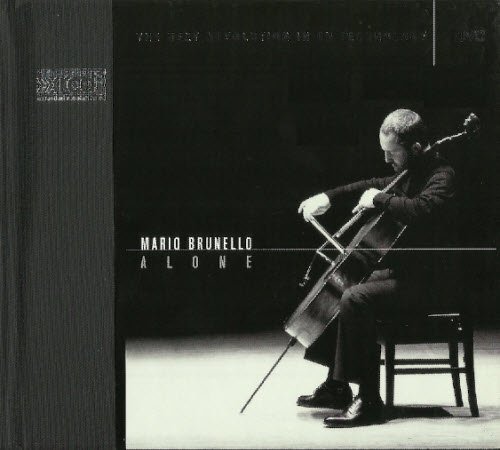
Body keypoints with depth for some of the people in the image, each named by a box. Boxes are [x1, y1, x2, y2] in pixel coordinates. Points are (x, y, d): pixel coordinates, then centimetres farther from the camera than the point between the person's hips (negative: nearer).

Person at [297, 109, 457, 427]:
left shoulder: (441, 176, -17)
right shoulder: (411, 173, 12)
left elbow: (421, 210, -38)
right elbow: (375, 186, 27)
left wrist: (378, 199, -24)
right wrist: (329, 198, 14)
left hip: (419, 281, -11)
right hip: (397, 271, 11)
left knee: (355, 299, -30)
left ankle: (369, 400, -26)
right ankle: (337, 386, 25)